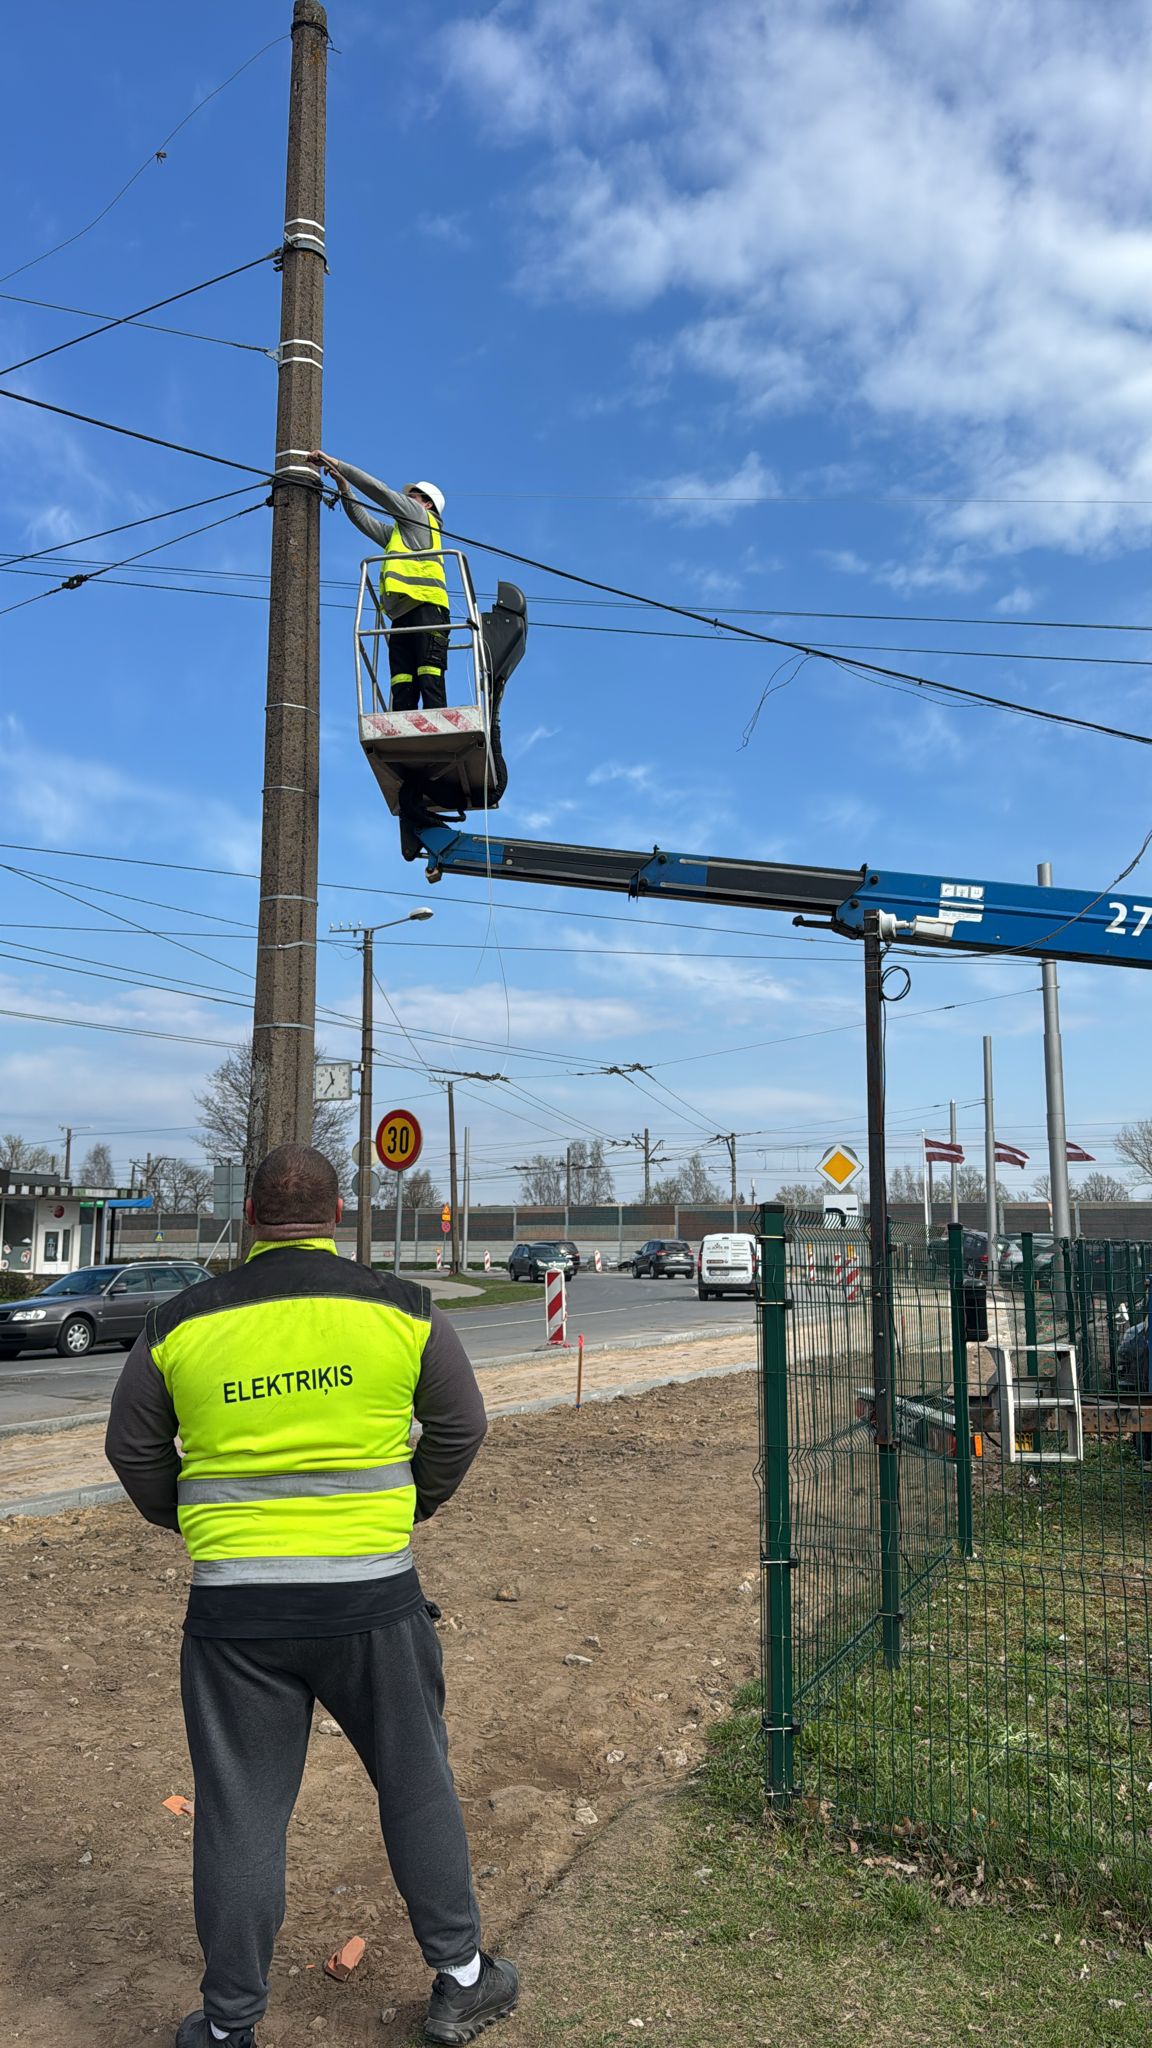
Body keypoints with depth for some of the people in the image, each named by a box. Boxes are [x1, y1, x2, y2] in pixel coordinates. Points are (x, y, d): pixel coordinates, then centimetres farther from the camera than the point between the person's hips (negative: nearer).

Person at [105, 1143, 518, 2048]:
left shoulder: (181, 1323, -1)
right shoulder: (402, 1310, -3)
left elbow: (133, 1449, 11)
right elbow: (461, 1425, 7)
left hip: (233, 1604, 1)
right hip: (372, 1595, 0)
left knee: (239, 1818, 14)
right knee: (418, 1787, 18)